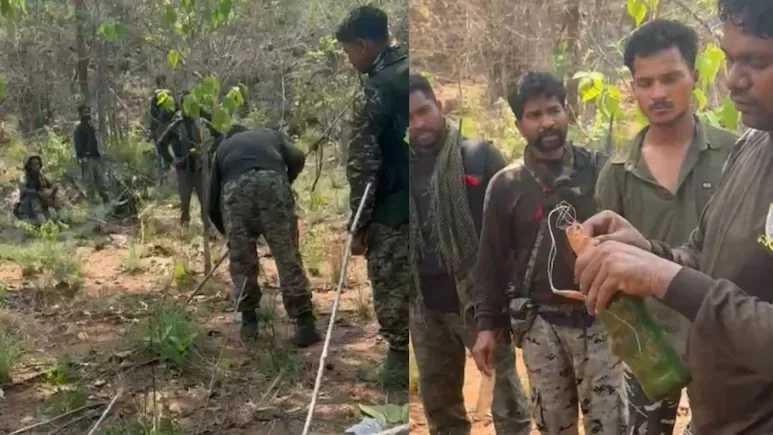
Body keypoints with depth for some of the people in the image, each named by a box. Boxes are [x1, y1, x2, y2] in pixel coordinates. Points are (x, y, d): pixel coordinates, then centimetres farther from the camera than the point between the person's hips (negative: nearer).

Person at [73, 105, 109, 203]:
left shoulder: (91, 128, 21)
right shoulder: (79, 129, -2)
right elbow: (78, 146, -11)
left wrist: (99, 157, 19)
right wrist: (82, 158, -21)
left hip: (95, 157, 7)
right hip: (87, 158, -7)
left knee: (100, 179, 5)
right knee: (89, 181, -10)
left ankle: (105, 199, 6)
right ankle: (92, 199, -9)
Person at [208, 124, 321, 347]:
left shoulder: (223, 147, 37)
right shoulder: (270, 134, 38)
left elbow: (212, 203, 33)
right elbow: (297, 158, 17)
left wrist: (228, 232, 46)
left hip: (235, 189, 1)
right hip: (272, 181, 0)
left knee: (241, 259, 15)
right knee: (288, 255, 1)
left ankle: (249, 321, 21)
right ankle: (305, 324, 0)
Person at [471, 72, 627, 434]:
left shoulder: (599, 170, 0)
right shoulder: (505, 185, 3)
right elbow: (491, 261, 5)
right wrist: (487, 324, 0)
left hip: (598, 316, -1)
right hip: (539, 323, 1)